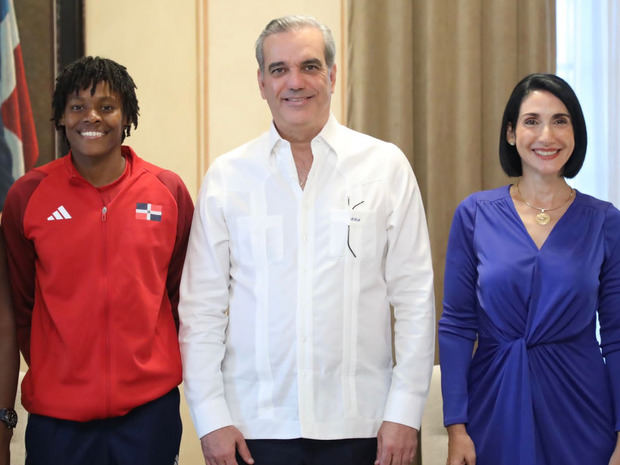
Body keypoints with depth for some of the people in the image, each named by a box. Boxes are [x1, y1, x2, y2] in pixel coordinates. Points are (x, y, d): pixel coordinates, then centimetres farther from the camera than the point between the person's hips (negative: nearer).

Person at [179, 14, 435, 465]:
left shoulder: (386, 166, 1)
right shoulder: (226, 177, 3)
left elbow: (414, 297, 0)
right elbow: (202, 307, 3)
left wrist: (405, 411, -4)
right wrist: (211, 418, -2)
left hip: (358, 423, 0)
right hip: (255, 424, 1)